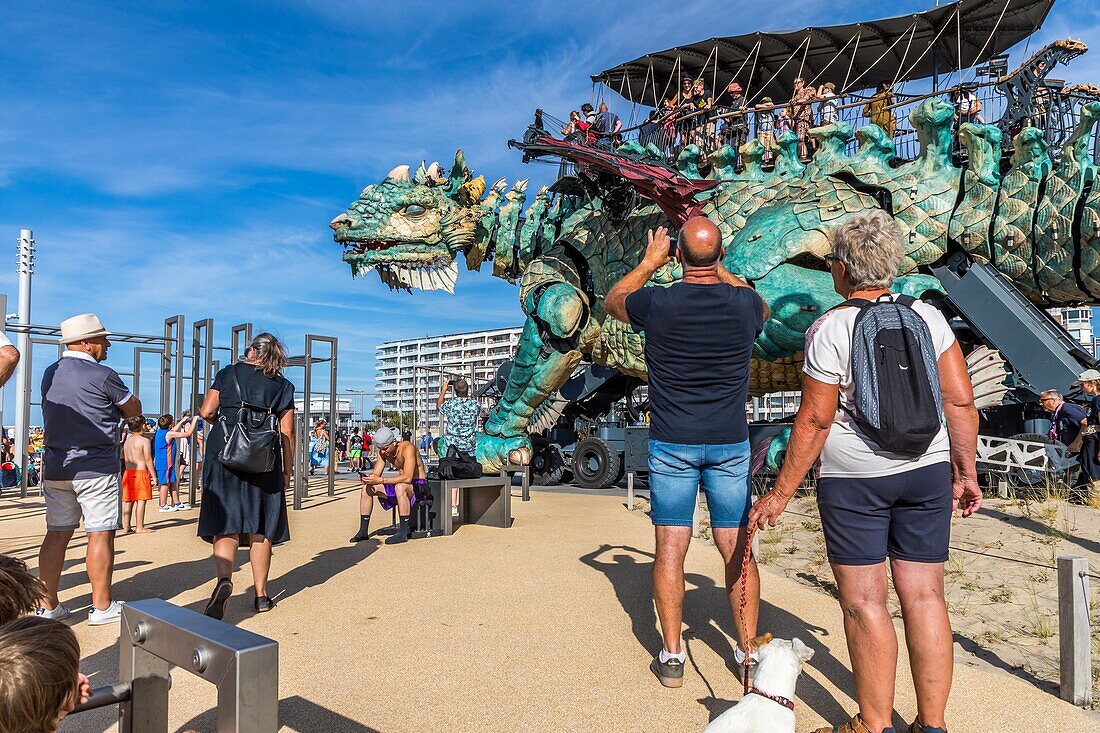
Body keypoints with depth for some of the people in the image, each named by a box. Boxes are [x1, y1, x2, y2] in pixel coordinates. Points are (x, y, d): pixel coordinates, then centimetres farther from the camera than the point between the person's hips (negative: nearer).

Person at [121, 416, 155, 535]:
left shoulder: (127, 441, 12)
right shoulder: (144, 440, -8)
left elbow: (126, 459, 14)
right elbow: (148, 459, -11)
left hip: (127, 472, 7)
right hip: (140, 472, -7)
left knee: (128, 501, 9)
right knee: (141, 500, -4)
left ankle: (125, 527, 11)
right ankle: (139, 527, -4)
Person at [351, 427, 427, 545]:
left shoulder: (407, 448, -26)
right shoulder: (382, 451, -2)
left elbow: (407, 477, -35)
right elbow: (376, 474, -1)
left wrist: (381, 480, -38)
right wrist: (367, 478, -25)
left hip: (418, 484, -8)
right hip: (400, 484, 8)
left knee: (400, 487, -40)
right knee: (367, 488, -5)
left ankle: (403, 533, -31)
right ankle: (363, 531, 2)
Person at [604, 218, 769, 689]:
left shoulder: (658, 303, -11)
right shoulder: (744, 304, -6)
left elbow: (611, 302, 12)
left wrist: (650, 262, 20)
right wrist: (722, 270, 26)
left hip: (671, 443, -2)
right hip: (730, 443, 2)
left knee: (670, 549, 5)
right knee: (737, 550, 10)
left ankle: (672, 656, 12)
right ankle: (749, 650, 20)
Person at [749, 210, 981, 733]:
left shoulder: (830, 328, -12)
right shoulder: (928, 317, 2)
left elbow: (814, 420, -13)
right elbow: (961, 401, 2)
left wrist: (780, 495, -6)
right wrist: (966, 472, 13)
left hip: (853, 478, -5)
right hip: (927, 472, 5)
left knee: (864, 600, 5)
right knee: (924, 595, 12)